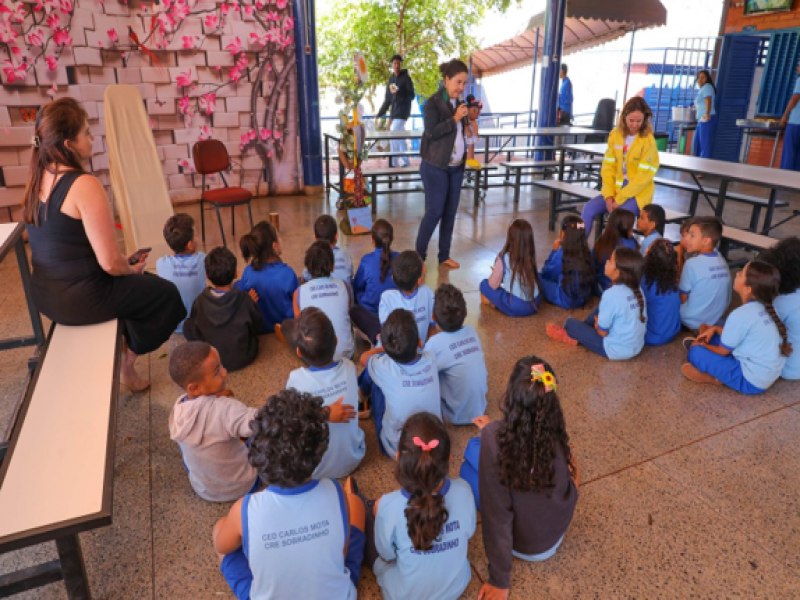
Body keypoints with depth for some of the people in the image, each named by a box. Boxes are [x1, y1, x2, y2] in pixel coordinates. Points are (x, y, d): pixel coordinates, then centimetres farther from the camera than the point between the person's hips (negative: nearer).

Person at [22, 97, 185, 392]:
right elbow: (110, 263, -24)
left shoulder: (37, 177, 3)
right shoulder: (84, 185, -24)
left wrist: (128, 268, 13)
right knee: (166, 292, 12)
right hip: (80, 298, -8)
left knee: (139, 283, 30)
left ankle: (121, 345, 34)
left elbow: (61, 246, 12)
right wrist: (133, 269, -2)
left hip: (44, 293, 9)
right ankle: (128, 357, 22)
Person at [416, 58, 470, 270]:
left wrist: (470, 117, 4)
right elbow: (431, 132, -19)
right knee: (434, 211, -7)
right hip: (435, 167, -7)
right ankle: (419, 254, 7)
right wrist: (455, 119, -21)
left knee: (450, 212, 8)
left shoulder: (459, 103, 13)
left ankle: (444, 255, 17)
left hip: (456, 167, 7)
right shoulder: (433, 102, -9)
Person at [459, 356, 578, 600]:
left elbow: (497, 515, -26)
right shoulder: (555, 433, -19)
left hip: (524, 545, -4)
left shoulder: (495, 438, -32)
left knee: (469, 467, 12)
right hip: (557, 532, 4)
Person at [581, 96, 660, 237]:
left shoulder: (648, 140, -10)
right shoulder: (615, 134, 3)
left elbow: (643, 176, -15)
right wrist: (609, 195, -11)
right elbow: (608, 166, 2)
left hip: (638, 193, -4)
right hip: (615, 189, 5)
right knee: (589, 209, -18)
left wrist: (619, 199, -19)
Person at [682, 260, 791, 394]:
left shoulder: (741, 315, -25)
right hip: (769, 375, 9)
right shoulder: (765, 308, -1)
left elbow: (723, 351, -10)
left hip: (752, 381, -9)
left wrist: (703, 346, 10)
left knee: (695, 351, -8)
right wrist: (714, 328, 8)